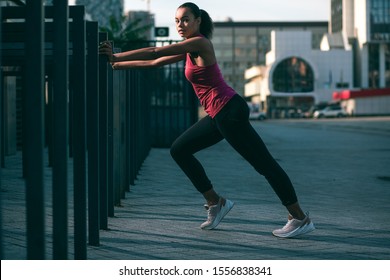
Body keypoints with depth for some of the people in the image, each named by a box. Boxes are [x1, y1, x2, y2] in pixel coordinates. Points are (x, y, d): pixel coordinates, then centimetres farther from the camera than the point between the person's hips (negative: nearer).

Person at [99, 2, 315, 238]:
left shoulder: (200, 43, -11)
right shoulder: (189, 49, 16)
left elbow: (155, 53, -14)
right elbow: (154, 63, 21)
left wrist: (116, 57, -11)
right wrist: (117, 65, 21)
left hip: (230, 111, -10)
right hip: (219, 116, 10)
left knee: (264, 164, -6)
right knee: (179, 150, 12)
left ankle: (300, 219, -1)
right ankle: (215, 202, 17)